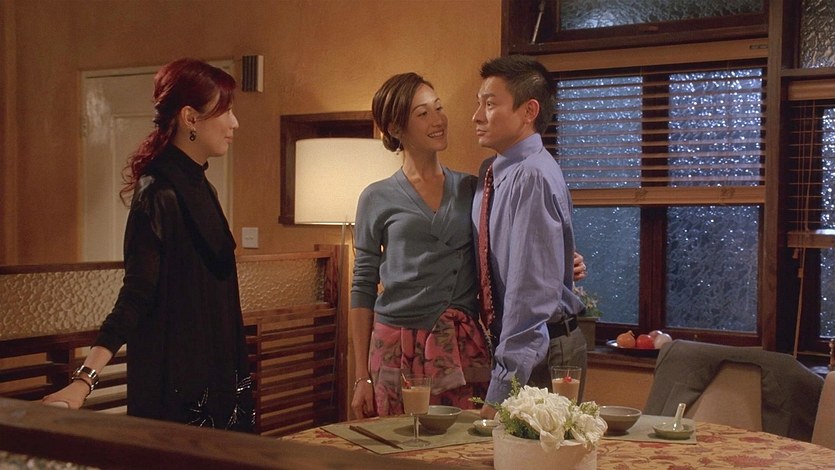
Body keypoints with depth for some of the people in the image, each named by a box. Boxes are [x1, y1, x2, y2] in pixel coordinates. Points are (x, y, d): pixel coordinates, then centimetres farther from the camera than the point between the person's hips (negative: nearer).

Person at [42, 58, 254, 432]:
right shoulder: (159, 195, -18)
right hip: (174, 386, -9)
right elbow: (136, 295, -23)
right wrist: (85, 377, -32)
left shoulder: (200, 188, 10)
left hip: (215, 375, 9)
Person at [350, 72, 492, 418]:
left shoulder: (472, 189, 11)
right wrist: (362, 377, 2)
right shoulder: (377, 199, 5)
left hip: (462, 349, 2)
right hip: (397, 350, -1)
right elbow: (363, 290, 5)